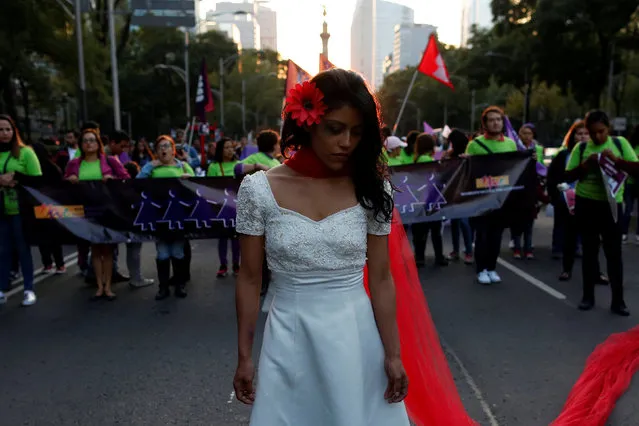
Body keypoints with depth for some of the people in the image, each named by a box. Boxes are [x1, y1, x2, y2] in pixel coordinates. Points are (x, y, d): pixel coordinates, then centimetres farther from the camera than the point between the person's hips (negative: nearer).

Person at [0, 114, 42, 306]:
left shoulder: (25, 152, -2)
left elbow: (37, 179, -4)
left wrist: (18, 183, -18)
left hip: (19, 209, -3)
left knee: (23, 249, 5)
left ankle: (29, 290, 13)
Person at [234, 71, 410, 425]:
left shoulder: (371, 189, -5)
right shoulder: (259, 189, -9)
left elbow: (380, 279, -1)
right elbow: (249, 279, -2)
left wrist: (392, 354, -1)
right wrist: (244, 355, 2)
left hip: (357, 339, 1)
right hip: (290, 340, 0)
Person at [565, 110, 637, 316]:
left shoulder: (620, 143, 2)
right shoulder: (581, 147, 3)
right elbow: (569, 177, 2)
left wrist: (616, 159, -17)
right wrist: (585, 164, -13)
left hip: (612, 204, 0)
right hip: (586, 204, 1)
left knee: (614, 252, 1)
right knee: (589, 250, 8)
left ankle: (618, 300, 10)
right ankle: (588, 296, 18)